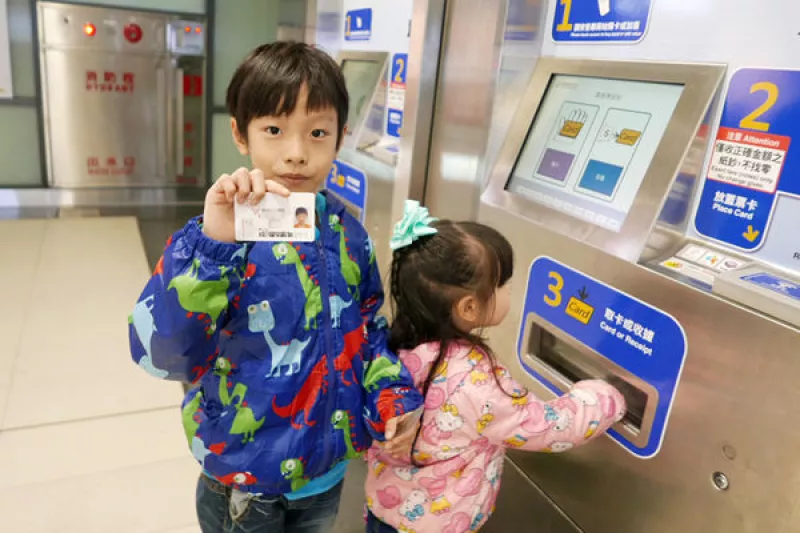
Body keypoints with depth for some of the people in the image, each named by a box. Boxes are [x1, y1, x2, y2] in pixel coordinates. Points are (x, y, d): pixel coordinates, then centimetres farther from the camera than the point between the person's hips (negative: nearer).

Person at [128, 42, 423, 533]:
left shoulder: (349, 234, -6)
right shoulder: (220, 235, -20)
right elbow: (159, 354, -30)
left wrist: (394, 396, -5)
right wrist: (214, 246, -39)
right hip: (244, 474, -4)